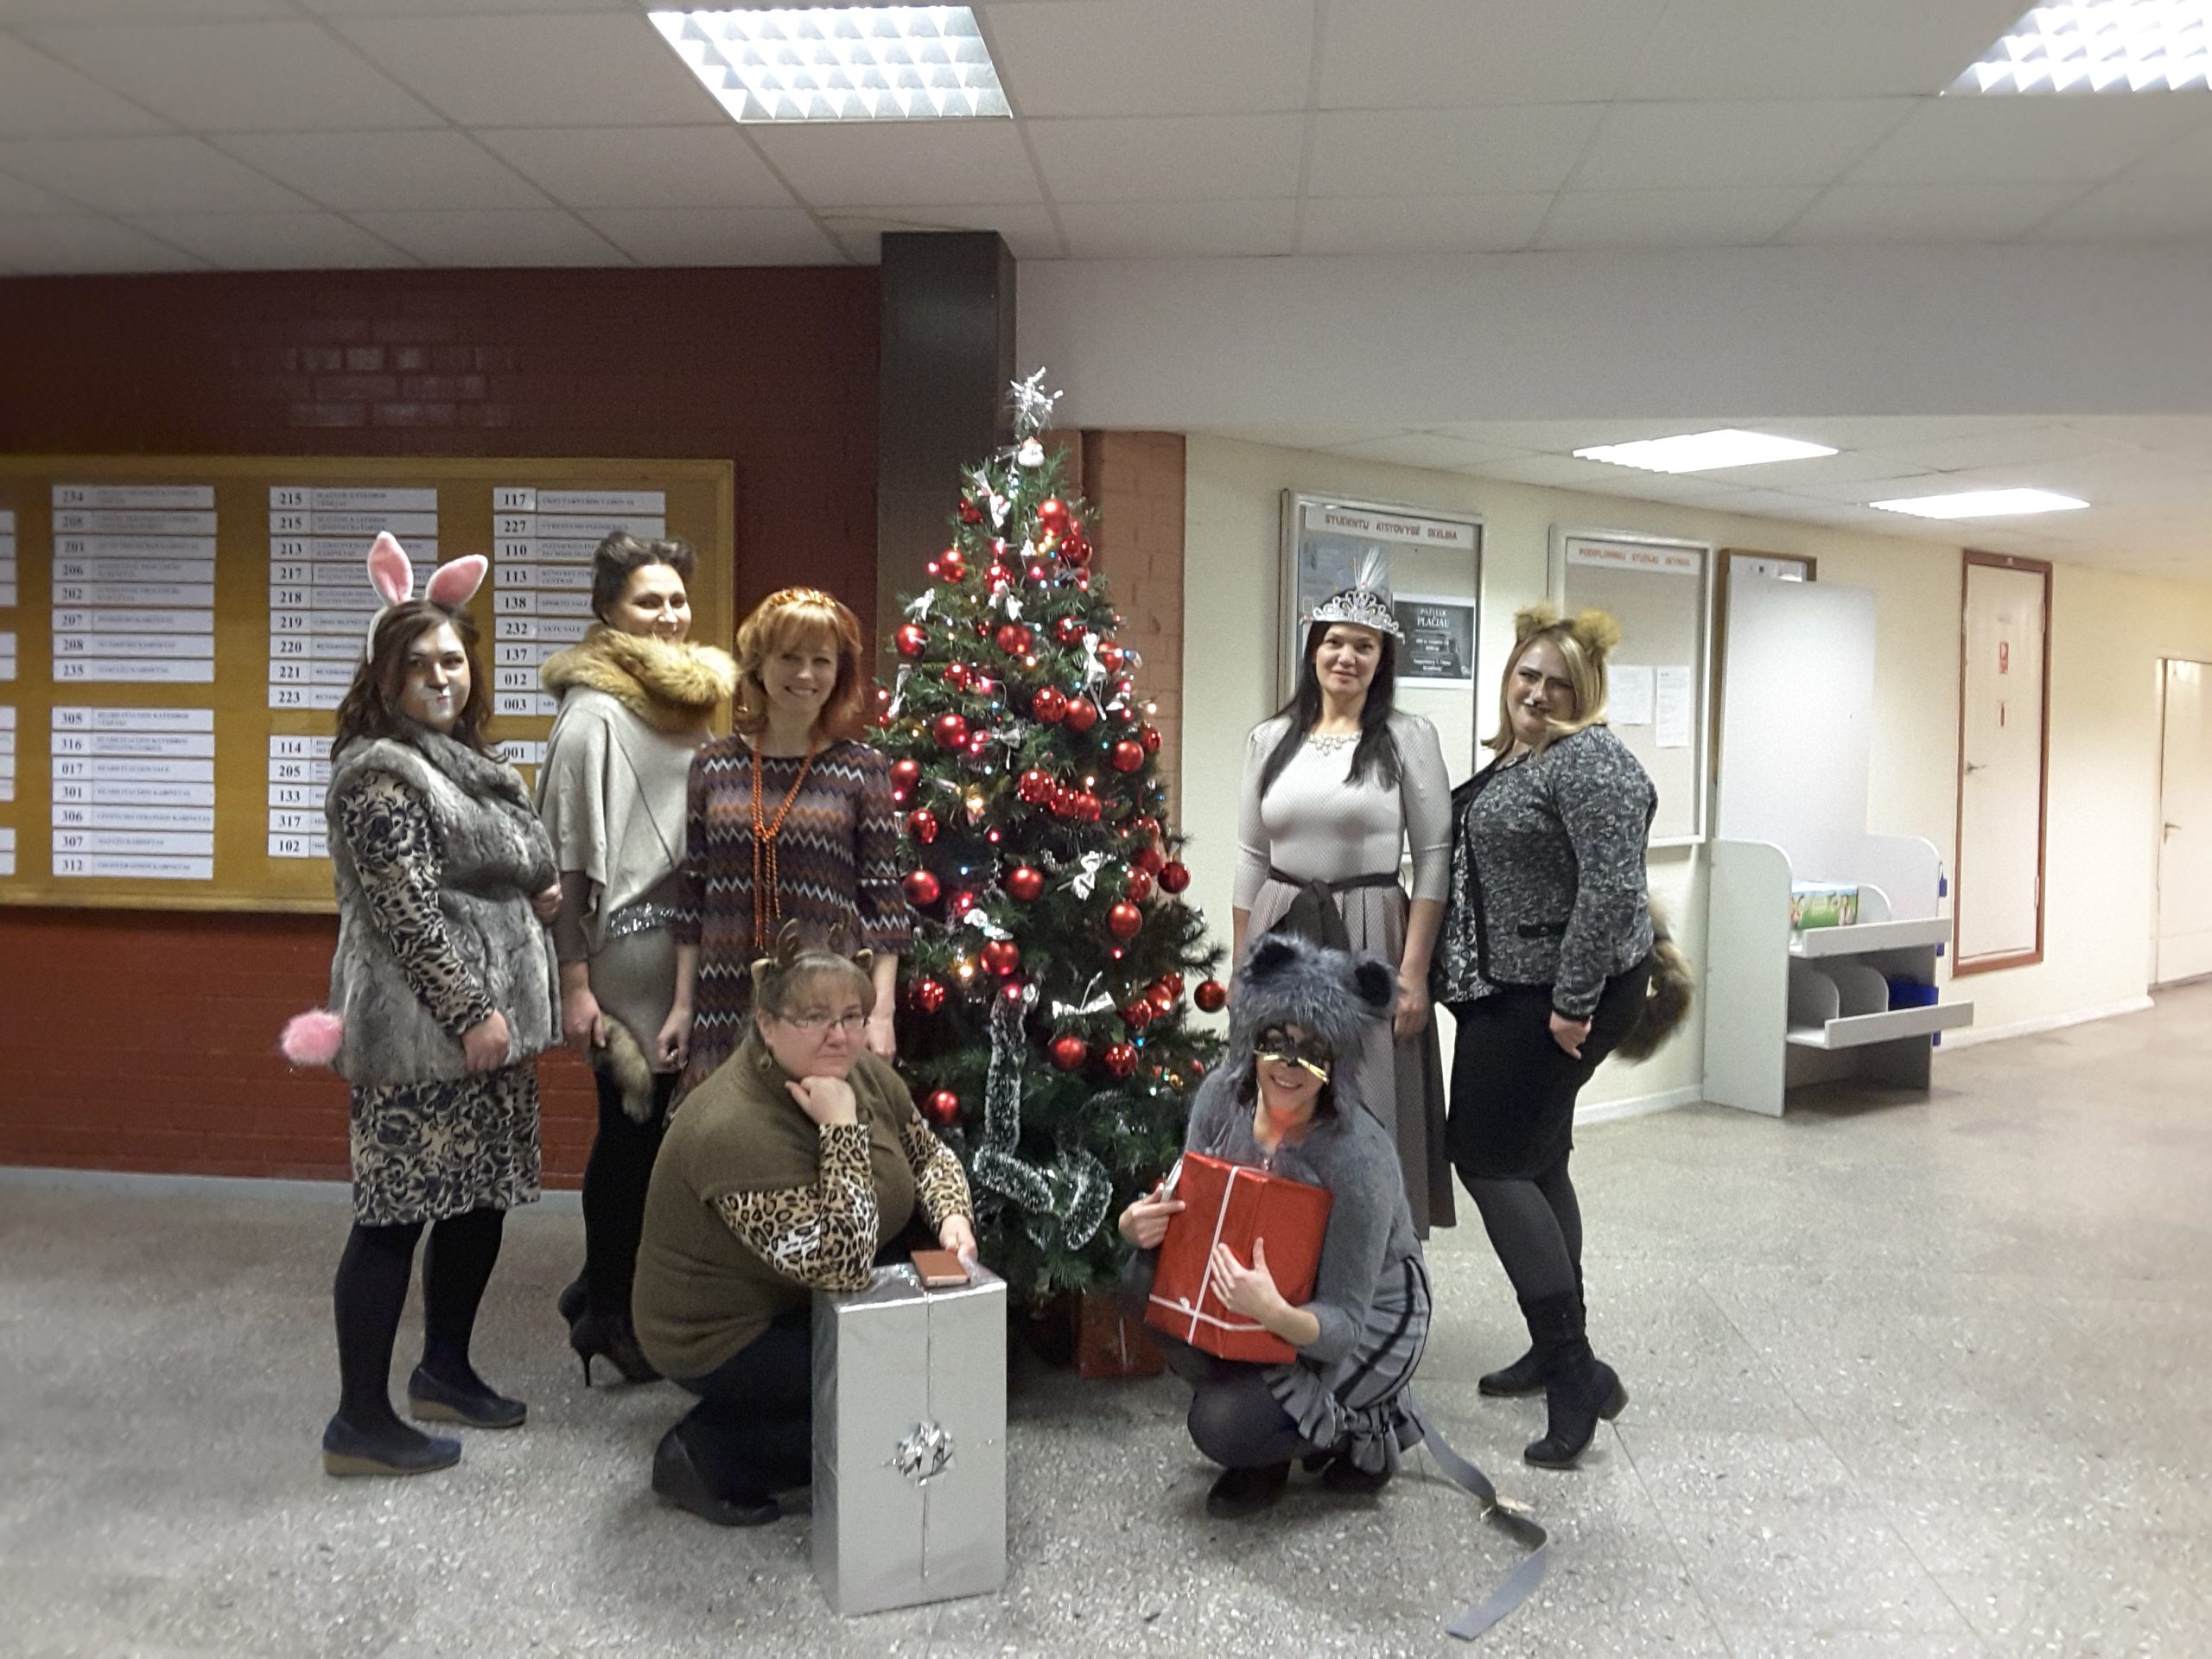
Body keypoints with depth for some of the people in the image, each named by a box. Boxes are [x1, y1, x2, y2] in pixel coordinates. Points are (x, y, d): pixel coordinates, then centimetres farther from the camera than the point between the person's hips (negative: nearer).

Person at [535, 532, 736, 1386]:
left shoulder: (695, 700, 11)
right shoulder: (595, 715, -10)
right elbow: (567, 857, -12)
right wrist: (574, 984, -15)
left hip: (695, 947, 7)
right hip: (629, 949, -7)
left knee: (655, 1123, 12)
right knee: (634, 1124, 2)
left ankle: (603, 1291, 30)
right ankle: (608, 1312, 21)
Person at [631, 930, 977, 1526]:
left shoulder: (863, 1074, -9)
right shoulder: (736, 1131, -34)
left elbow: (930, 1154, 8)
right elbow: (842, 1264, -37)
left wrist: (953, 1216, -13)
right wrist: (842, 1129, -37)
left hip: (813, 1304, 9)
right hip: (723, 1339, -9)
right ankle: (707, 1456, -3)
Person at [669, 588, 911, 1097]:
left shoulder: (862, 768, -1)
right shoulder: (713, 764, 6)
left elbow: (882, 898, -2)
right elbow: (693, 894, 10)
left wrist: (881, 1013, -7)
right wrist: (683, 1006, 9)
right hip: (726, 1005, 2)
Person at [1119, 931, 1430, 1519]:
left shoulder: (1359, 1159, -32)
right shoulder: (1223, 1094, -17)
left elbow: (1342, 1326, -27)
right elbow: (1188, 1209, -4)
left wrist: (1277, 1314, -48)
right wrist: (1140, 1224, -27)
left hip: (1365, 1324, -6)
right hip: (1264, 1290, 6)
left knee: (1221, 1427, -23)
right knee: (1147, 1277, -19)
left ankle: (1362, 1426, 7)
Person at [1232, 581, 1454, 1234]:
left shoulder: (1409, 737, -1)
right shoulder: (1269, 739, 8)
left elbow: (1434, 858, -3)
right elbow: (1250, 859, 11)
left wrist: (1414, 970, -10)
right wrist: (1242, 968, 9)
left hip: (1370, 940, -3)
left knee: (1371, 1120, 2)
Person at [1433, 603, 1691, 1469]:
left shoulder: (1590, 761, -16)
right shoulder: (1516, 759, 14)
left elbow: (1612, 886, -24)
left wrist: (1574, 1001, -23)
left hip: (1558, 996, -10)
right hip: (1514, 989, 10)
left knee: (1490, 1156, -8)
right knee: (1534, 1159, 14)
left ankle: (1576, 1371, -4)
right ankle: (1559, 1350, 26)